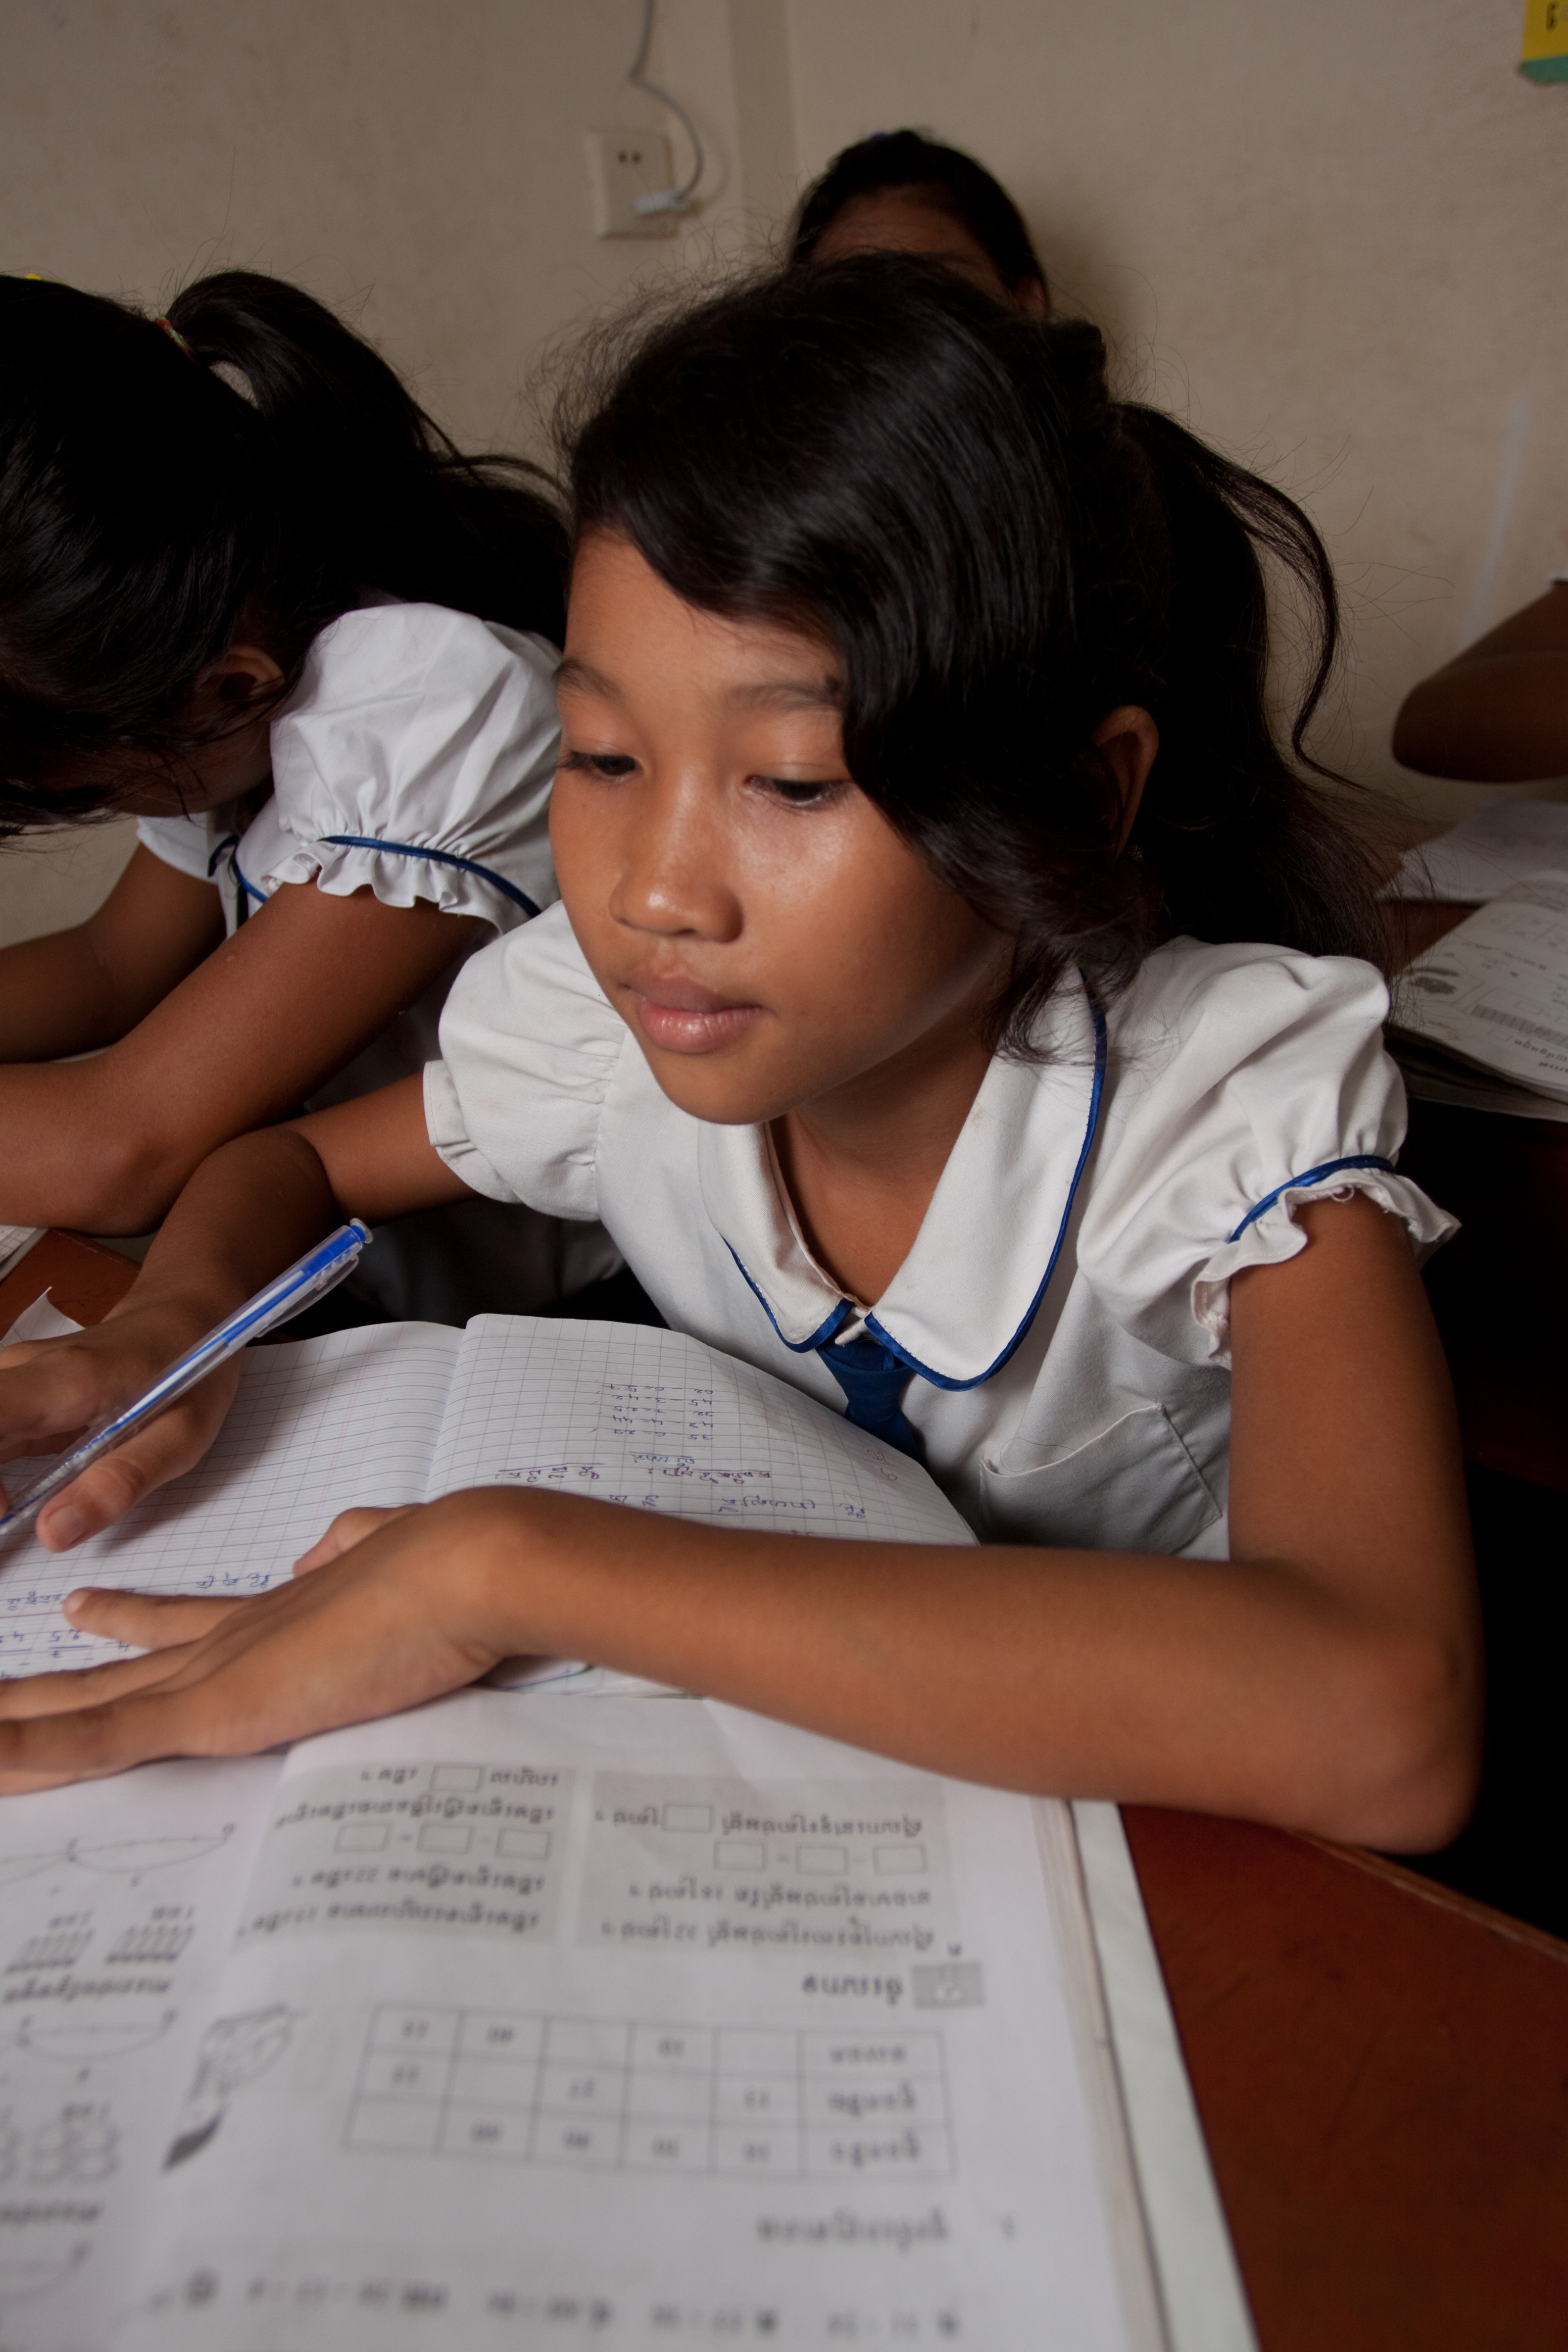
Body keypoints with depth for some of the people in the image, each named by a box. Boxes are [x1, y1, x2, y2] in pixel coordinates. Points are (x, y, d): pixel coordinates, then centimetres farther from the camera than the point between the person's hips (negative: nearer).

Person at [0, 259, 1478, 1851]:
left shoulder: (1243, 1084, -25)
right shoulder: (612, 1015, -14)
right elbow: (286, 1163, 4)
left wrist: (508, 1566, -39)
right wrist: (160, 1334, -19)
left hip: (1163, 1848, -1)